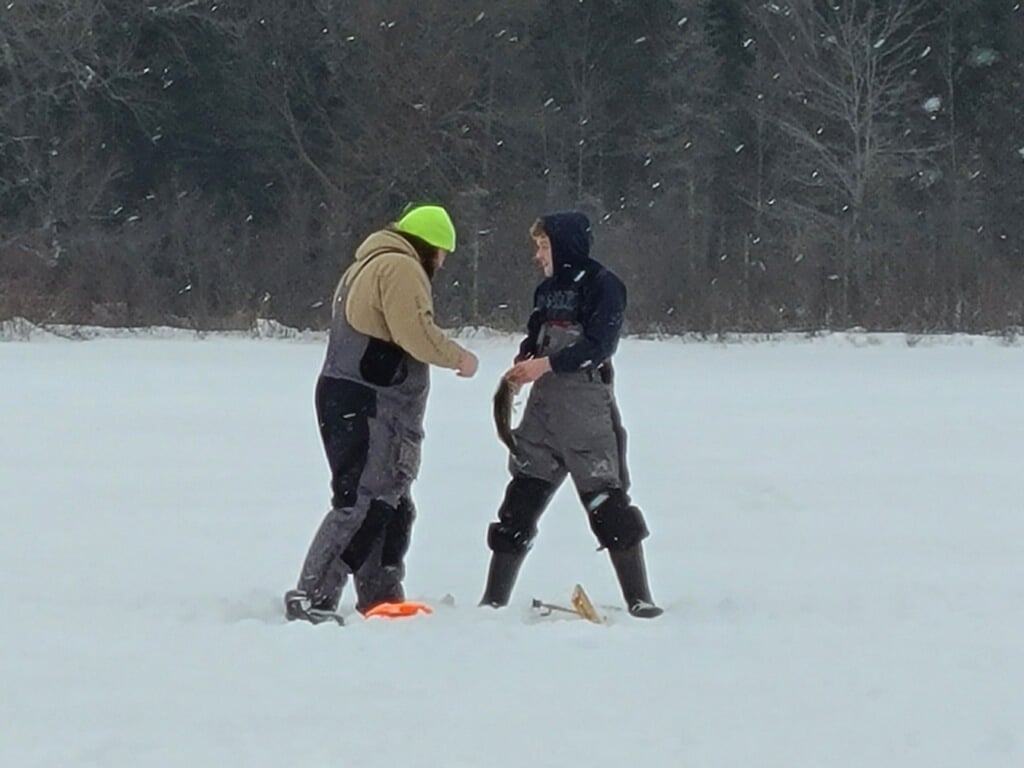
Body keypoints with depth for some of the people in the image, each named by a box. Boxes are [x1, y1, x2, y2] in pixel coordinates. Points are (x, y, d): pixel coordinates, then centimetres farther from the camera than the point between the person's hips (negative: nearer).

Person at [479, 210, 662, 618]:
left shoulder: (602, 285, -6)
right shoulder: (547, 289, 17)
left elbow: (599, 345, -14)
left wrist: (546, 364, -18)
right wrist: (522, 363, -1)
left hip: (587, 405, -7)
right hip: (543, 404, 7)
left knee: (606, 500, -8)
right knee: (521, 500, 7)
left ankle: (639, 598, -3)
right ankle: (494, 599, 11)